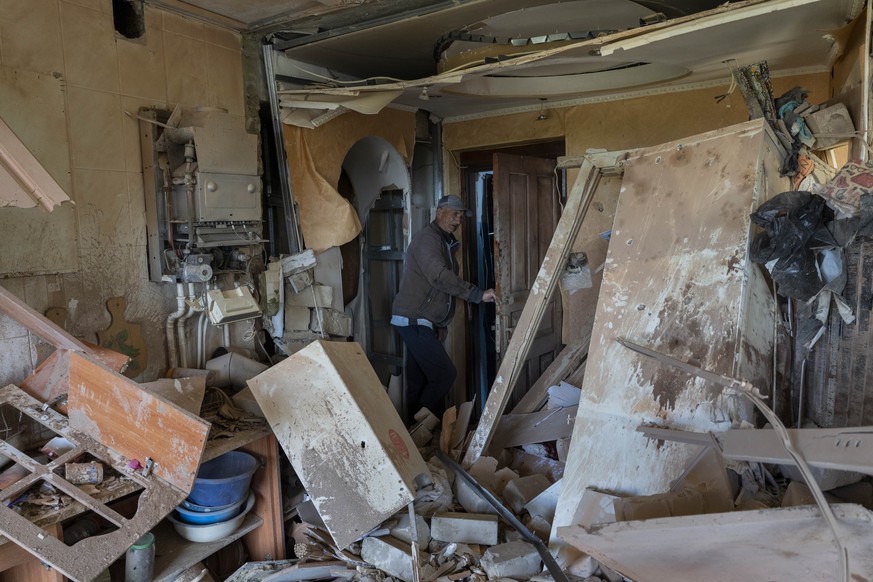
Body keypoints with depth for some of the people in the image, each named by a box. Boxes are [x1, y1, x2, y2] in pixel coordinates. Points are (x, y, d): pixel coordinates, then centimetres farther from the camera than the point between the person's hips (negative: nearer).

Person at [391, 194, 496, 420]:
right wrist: (478, 294, -28)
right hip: (414, 320, -9)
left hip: (422, 323, 9)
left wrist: (440, 325, 19)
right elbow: (439, 277, -28)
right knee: (445, 374, -11)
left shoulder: (447, 243, 20)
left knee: (419, 381, 10)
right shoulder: (427, 237, -11)